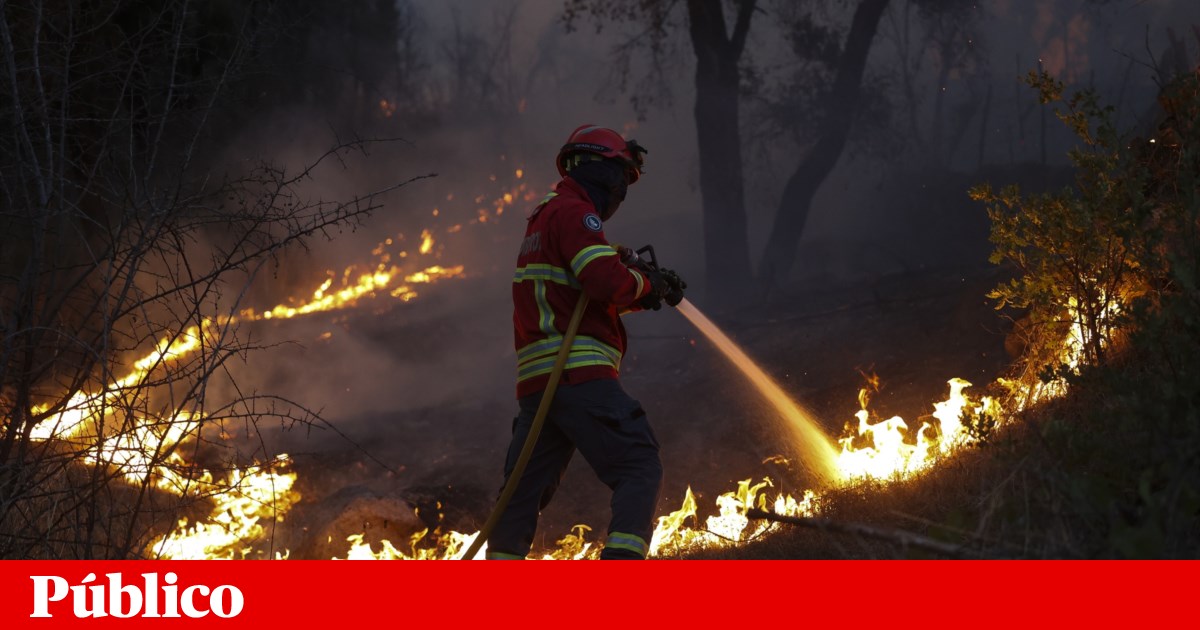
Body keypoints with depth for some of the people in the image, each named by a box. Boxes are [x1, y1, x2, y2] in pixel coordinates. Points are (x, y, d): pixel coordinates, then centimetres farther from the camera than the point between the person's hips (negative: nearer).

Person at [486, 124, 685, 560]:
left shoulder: (544, 218, 27)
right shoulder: (573, 212, -5)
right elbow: (607, 281, -19)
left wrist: (647, 289, 16)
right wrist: (646, 283, 1)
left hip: (535, 381, 10)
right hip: (579, 373, -10)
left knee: (526, 486, 11)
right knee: (640, 469, -9)